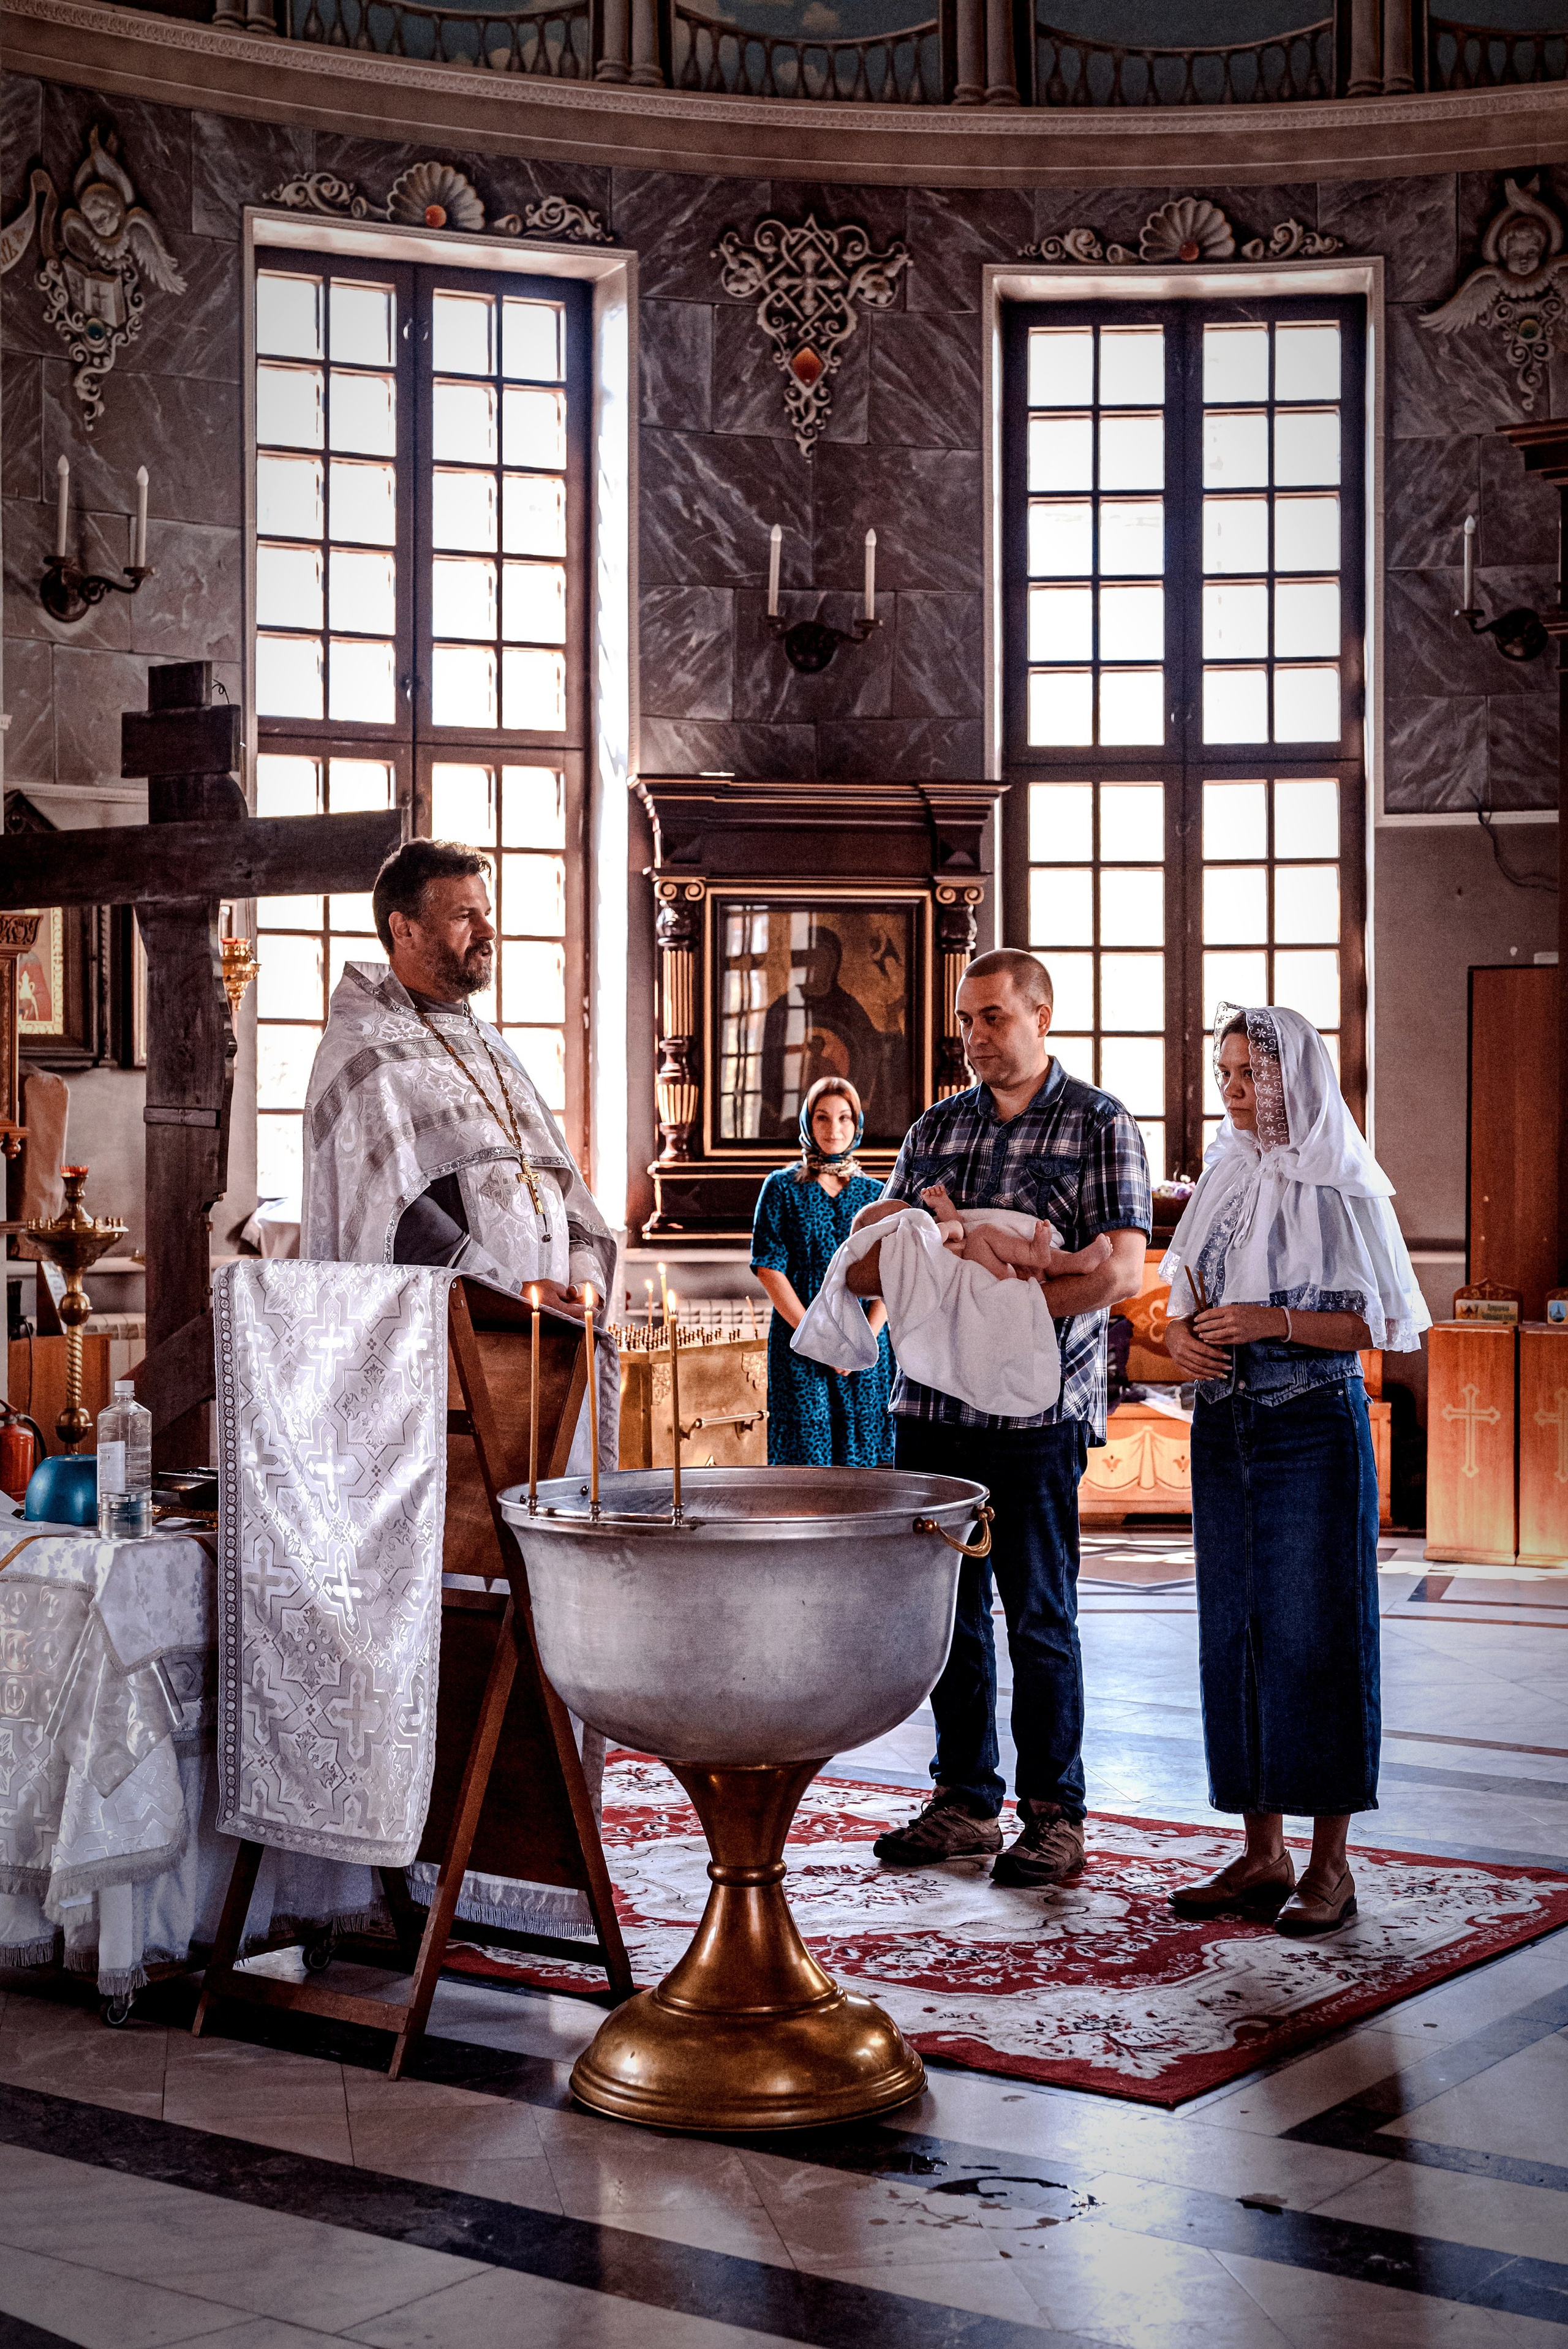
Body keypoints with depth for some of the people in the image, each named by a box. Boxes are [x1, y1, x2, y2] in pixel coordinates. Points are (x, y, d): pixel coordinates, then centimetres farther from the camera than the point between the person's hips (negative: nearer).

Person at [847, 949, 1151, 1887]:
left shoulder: (1100, 1125, 0)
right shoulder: (935, 1130, 15)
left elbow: (1119, 1268, -11)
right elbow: (868, 1266, 15)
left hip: (1039, 1407, -5)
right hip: (932, 1398, 5)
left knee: (1039, 1614, 1)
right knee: (951, 1608, 10)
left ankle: (1054, 1813, 11)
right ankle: (967, 1800, 21)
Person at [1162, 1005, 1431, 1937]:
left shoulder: (1343, 1188, -6)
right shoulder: (1225, 1178, 11)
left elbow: (1387, 1325, -8)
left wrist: (1276, 1322, -18)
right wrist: (1184, 1337, -2)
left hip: (1315, 1430, -6)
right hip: (1224, 1428, 6)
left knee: (1314, 1634, -3)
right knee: (1234, 1632, 6)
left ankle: (1331, 1864, 5)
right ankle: (1264, 1853, 15)